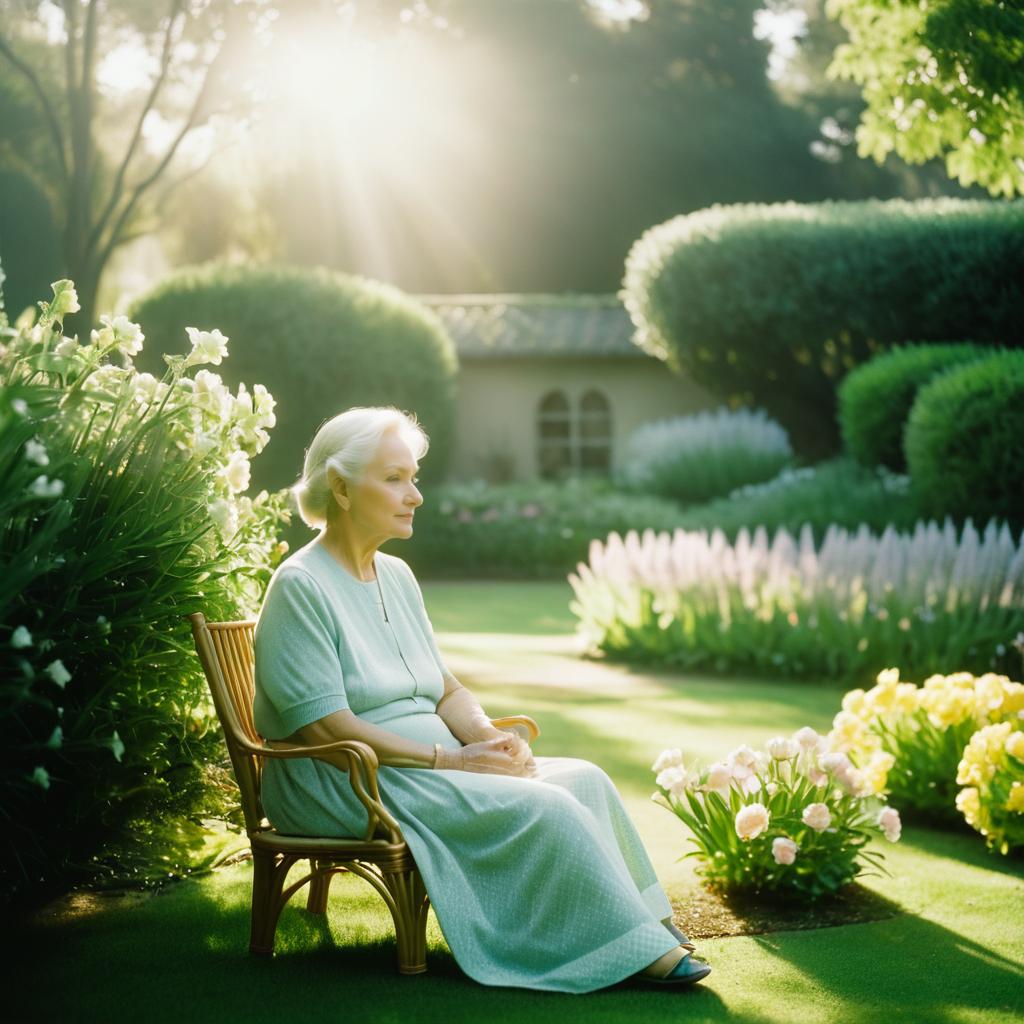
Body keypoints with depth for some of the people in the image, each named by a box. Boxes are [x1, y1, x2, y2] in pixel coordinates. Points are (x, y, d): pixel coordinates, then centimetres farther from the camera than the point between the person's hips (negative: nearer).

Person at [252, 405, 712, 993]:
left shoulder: (397, 576, 14)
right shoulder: (301, 587, -13)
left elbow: (447, 691, 17)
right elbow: (325, 728, -20)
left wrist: (490, 739, -6)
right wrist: (450, 759, -20)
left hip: (427, 765, 8)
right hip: (343, 787, -8)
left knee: (585, 780, -11)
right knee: (544, 807, -22)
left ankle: (651, 922, -9)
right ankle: (636, 951, -12)